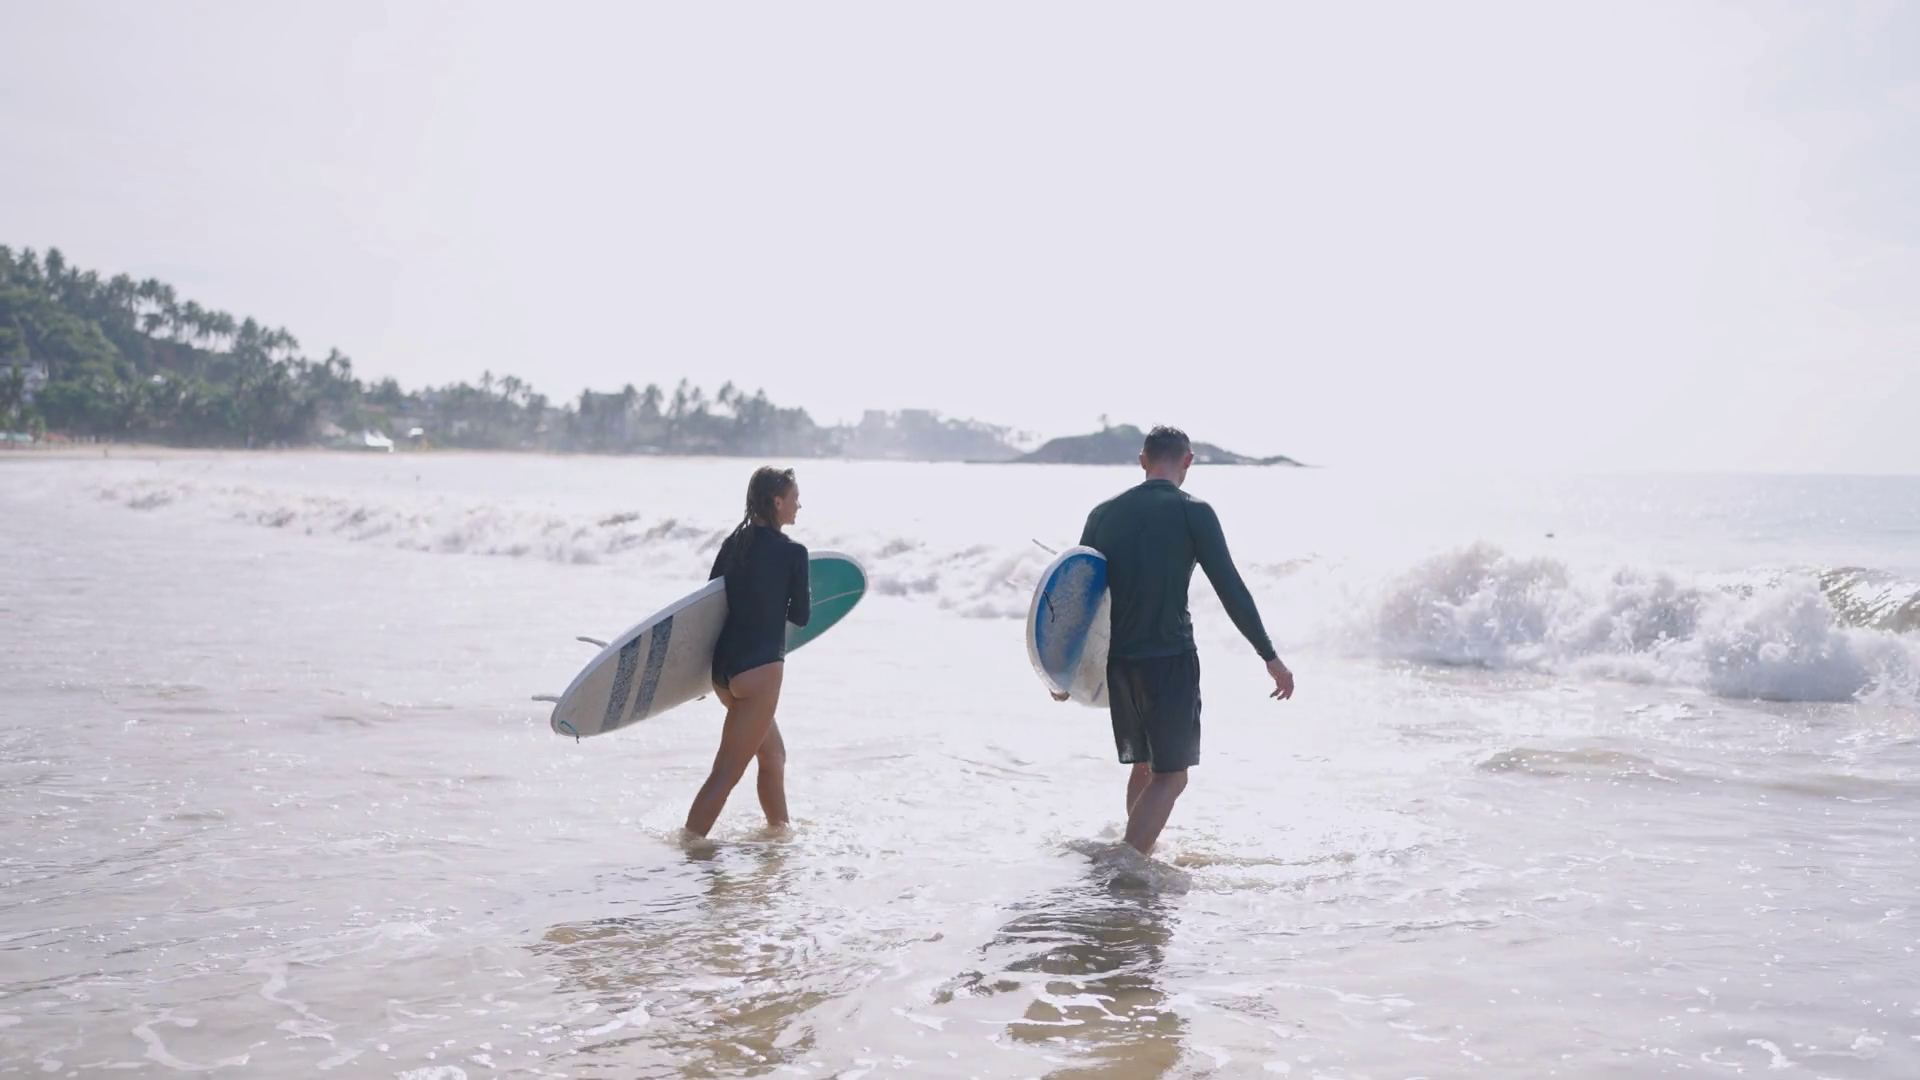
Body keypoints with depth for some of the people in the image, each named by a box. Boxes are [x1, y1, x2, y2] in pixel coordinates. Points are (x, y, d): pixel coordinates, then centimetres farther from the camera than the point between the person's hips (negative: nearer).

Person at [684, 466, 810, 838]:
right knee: (727, 773, -6)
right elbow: (801, 616, -2)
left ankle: (780, 831, 37)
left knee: (773, 756, 25)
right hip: (759, 670, -8)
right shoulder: (792, 553, -10)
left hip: (723, 668, 8)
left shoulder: (734, 543, 8)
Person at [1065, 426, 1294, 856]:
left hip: (1117, 660, 5)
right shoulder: (1193, 513, -6)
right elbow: (1231, 590, -8)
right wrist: (1270, 657, -3)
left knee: (1143, 767, 21)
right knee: (1170, 775, 0)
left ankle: (1139, 855, 28)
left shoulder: (1104, 513, 8)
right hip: (1170, 659, -5)